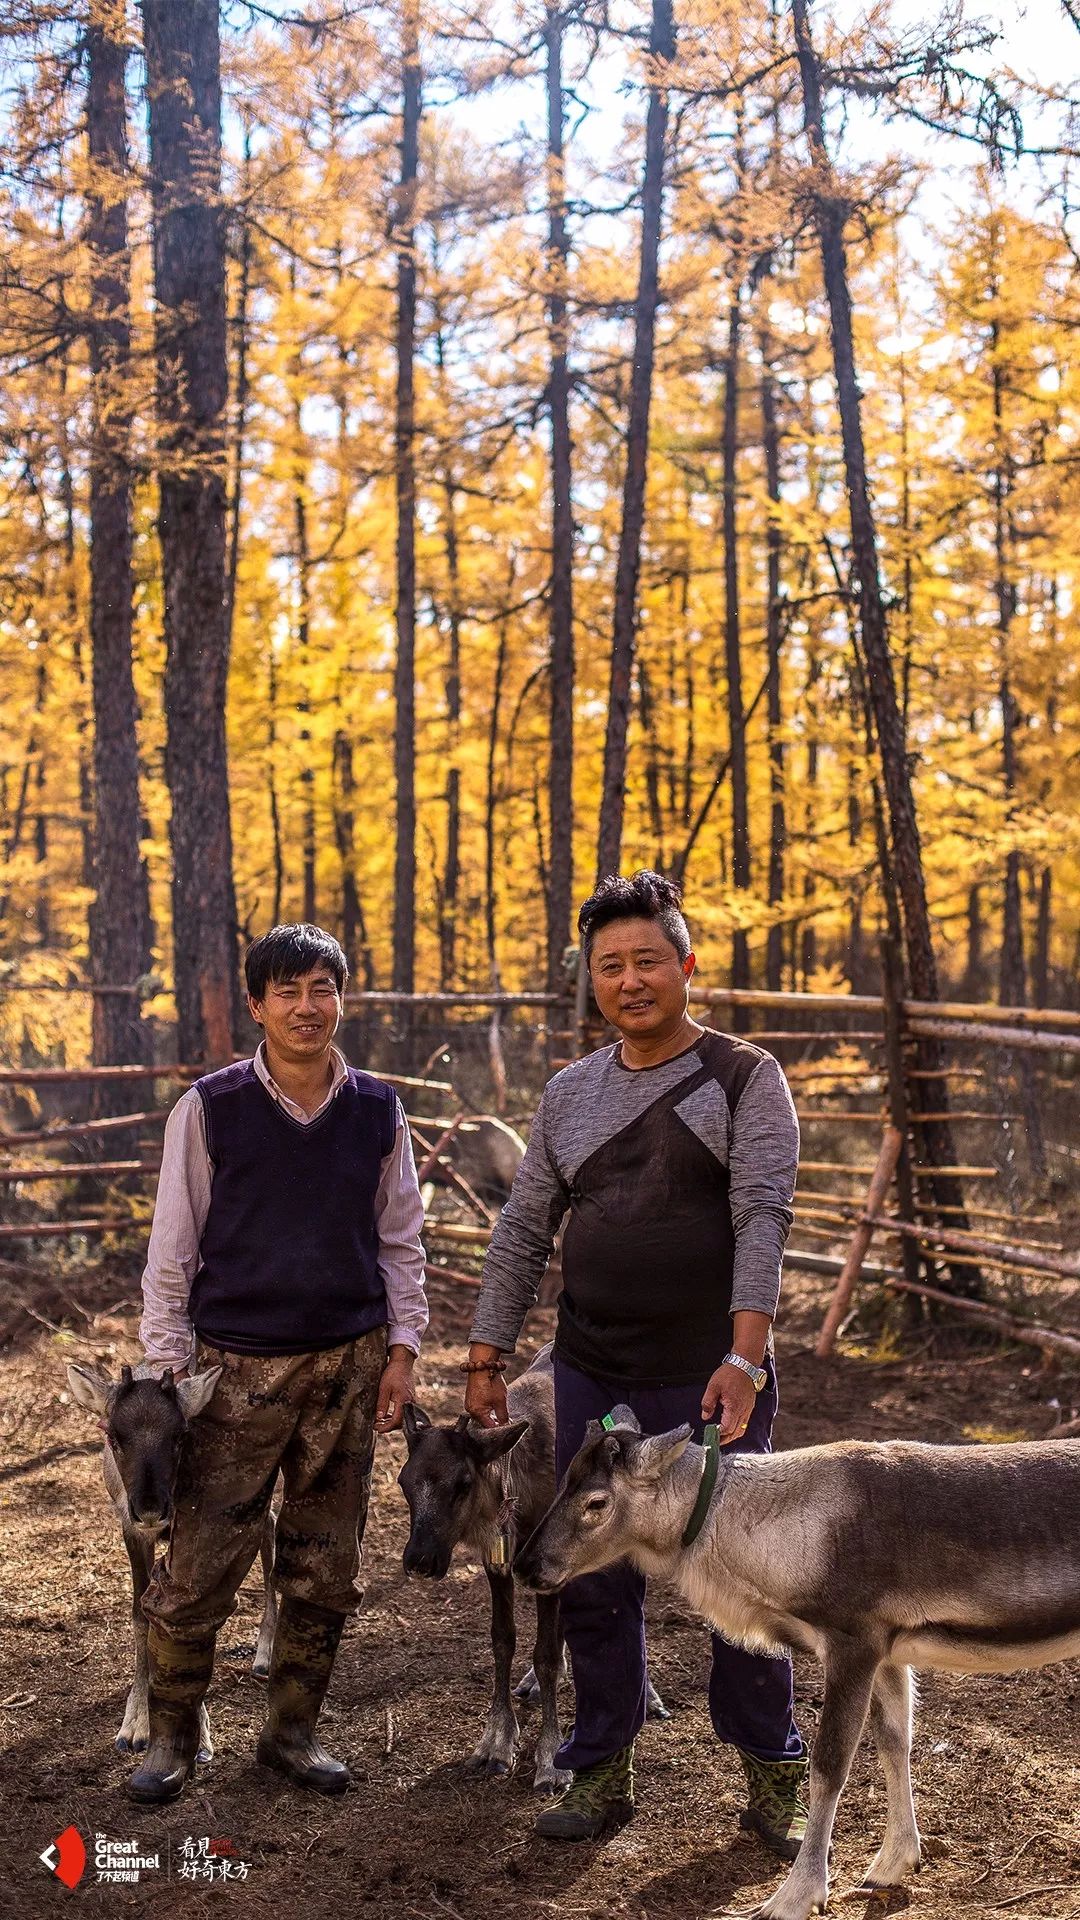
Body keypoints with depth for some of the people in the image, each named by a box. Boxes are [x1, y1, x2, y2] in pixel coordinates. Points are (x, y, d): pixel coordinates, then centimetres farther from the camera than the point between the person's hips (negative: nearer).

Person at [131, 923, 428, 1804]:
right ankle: (172, 1733, 18)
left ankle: (294, 1730, 26)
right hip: (238, 1366, -3)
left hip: (348, 1365, 3)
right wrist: (167, 1367, -3)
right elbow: (173, 1247, -1)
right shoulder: (210, 1109, -5)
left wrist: (401, 1349, 4)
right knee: (199, 1566, -2)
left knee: (326, 1567, 9)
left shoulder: (377, 1111, 3)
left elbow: (400, 1240, 10)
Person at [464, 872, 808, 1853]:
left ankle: (774, 1779, 23)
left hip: (710, 1381, -4)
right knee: (593, 1581, 10)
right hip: (592, 1379, 5)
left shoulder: (744, 1079, -5)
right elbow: (522, 1232, 13)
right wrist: (487, 1355, 10)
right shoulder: (570, 1093, 10)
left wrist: (745, 1355, -25)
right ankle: (602, 1772, 25)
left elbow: (762, 1218, -15)